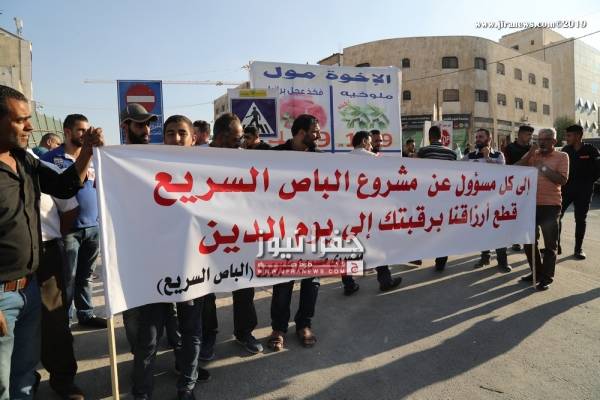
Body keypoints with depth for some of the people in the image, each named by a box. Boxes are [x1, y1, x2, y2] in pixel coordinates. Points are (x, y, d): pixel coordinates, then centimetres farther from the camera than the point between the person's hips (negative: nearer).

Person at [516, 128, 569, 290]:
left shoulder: (562, 156, -1)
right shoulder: (532, 154, 9)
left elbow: (563, 180, -11)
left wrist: (543, 167, -15)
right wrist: (529, 154, -9)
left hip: (550, 206, -4)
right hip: (531, 204, 4)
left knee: (550, 245, 2)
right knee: (529, 242, 12)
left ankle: (546, 278, 10)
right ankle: (537, 272, 28)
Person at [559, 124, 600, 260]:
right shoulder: (566, 150, 2)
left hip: (584, 190, -2)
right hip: (566, 188, 3)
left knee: (580, 220, 6)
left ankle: (578, 249, 15)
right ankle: (556, 245, 6)